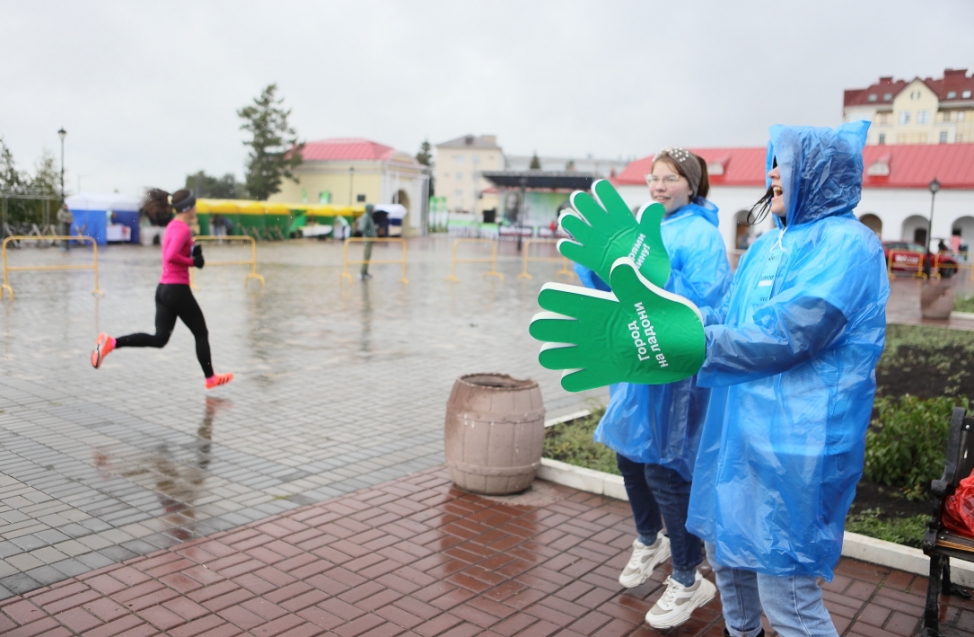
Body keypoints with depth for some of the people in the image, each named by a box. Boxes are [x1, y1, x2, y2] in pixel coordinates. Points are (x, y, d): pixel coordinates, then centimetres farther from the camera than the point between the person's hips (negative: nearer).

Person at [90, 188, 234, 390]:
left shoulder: (172, 226, 14)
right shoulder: (182, 228, -15)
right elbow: (171, 256, -28)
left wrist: (193, 252, 5)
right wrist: (193, 262, -15)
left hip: (163, 288, 9)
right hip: (178, 290, -9)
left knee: (159, 339, 8)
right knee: (201, 333, 7)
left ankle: (111, 343, -4)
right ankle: (210, 378, 17)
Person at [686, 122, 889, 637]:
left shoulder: (845, 245, -15)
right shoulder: (772, 242, 12)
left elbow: (785, 339, -23)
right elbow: (729, 315, 12)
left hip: (796, 440, -9)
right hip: (740, 426, 9)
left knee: (785, 589, -1)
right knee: (726, 548, 22)